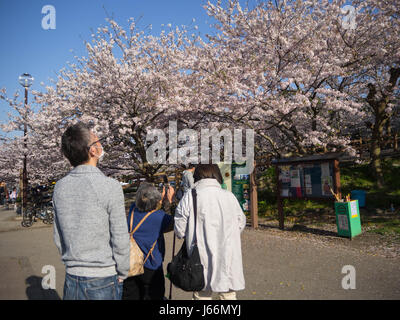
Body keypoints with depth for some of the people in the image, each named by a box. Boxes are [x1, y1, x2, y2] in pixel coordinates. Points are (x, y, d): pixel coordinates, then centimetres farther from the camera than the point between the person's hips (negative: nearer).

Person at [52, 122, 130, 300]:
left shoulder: (60, 187, -2)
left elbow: (58, 238, 7)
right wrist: (122, 274, -2)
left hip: (72, 278, 5)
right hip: (103, 279, -4)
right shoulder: (110, 187, -19)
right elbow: (120, 239, -17)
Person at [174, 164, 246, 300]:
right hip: (228, 260, 2)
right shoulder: (230, 196, -4)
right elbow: (241, 224, 5)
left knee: (202, 295, 16)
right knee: (229, 295, 18)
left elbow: (179, 230, -8)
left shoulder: (189, 197, -11)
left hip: (202, 261, -2)